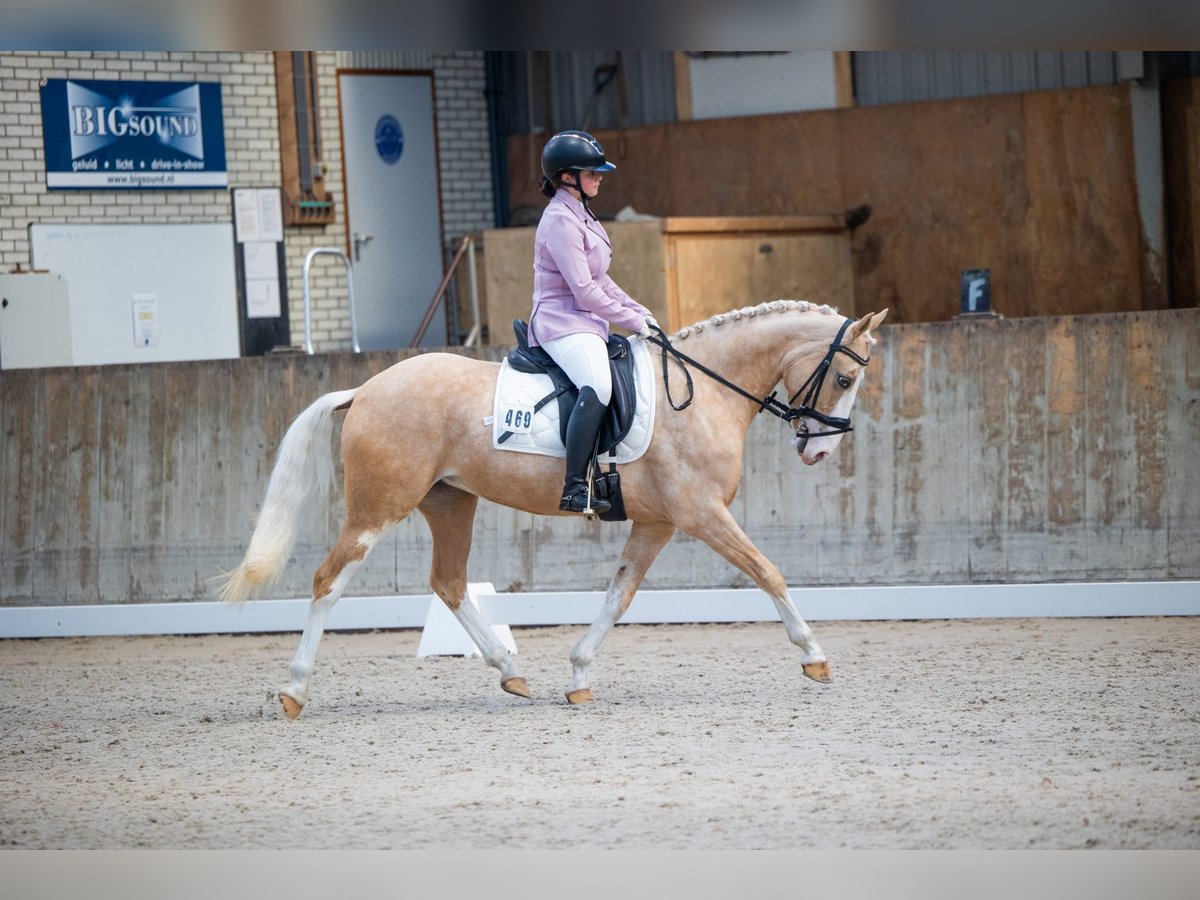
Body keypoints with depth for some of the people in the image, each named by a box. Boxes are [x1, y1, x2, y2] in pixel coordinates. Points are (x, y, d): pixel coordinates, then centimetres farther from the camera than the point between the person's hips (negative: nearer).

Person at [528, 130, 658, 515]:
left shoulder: (580, 216, 19)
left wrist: (639, 311, 14)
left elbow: (600, 281, 25)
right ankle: (575, 488, -40)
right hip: (563, 324, -11)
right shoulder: (561, 220, -14)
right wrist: (633, 321, -13)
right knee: (597, 388, -33)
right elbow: (584, 291, -19)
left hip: (587, 324, 11)